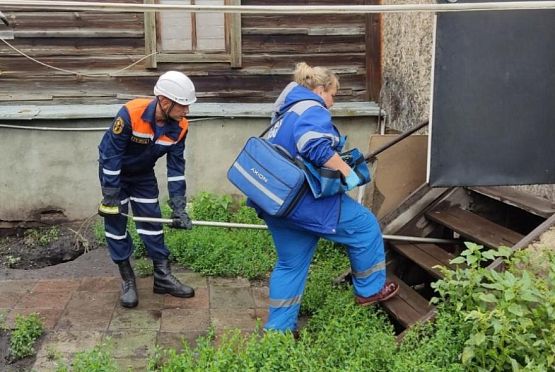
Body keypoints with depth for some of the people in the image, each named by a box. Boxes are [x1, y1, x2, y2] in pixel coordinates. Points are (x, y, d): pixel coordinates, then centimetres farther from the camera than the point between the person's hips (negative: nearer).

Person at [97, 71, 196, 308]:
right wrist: (111, 197, -24)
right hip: (114, 171, -4)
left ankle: (163, 277, 15)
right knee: (116, 222, -2)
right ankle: (127, 280, 11)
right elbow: (111, 155, -27)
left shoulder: (179, 126, -20)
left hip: (143, 174, 4)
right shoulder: (130, 114, -35)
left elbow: (176, 167, -14)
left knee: (152, 221, 4)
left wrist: (179, 208, -17)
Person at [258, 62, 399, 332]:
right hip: (303, 199, -10)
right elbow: (317, 147, -27)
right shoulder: (312, 110, -10)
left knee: (291, 263, 18)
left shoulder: (288, 113, 22)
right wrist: (347, 173, -19)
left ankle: (278, 327, 23)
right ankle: (370, 290, 21)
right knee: (365, 227, 6)